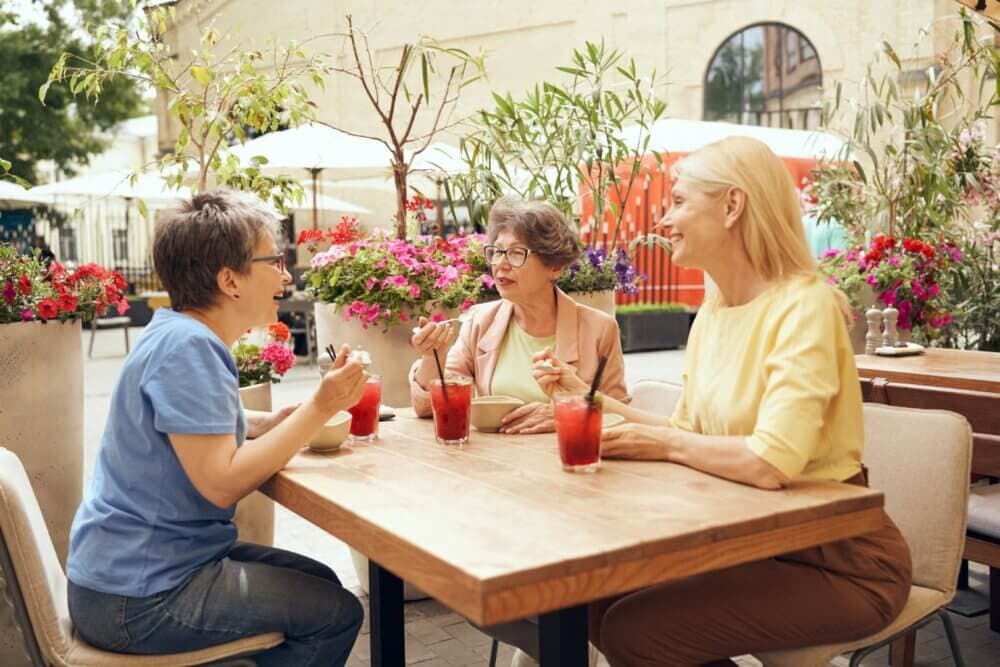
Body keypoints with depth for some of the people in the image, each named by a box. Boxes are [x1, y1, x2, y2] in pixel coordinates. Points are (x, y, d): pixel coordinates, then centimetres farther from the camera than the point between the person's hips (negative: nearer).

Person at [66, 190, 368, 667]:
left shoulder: (188, 337, 7)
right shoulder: (187, 346, -23)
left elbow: (208, 430, 15)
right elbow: (220, 482, -28)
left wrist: (302, 413, 0)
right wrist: (319, 408, -21)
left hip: (150, 562, 10)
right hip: (135, 596, -10)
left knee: (319, 582, 18)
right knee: (338, 613, -5)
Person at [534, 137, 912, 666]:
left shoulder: (803, 306, -23)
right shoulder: (714, 309, 5)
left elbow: (771, 463, -34)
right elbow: (689, 431, 10)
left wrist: (666, 444, -18)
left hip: (838, 560, -7)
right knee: (602, 605, -1)